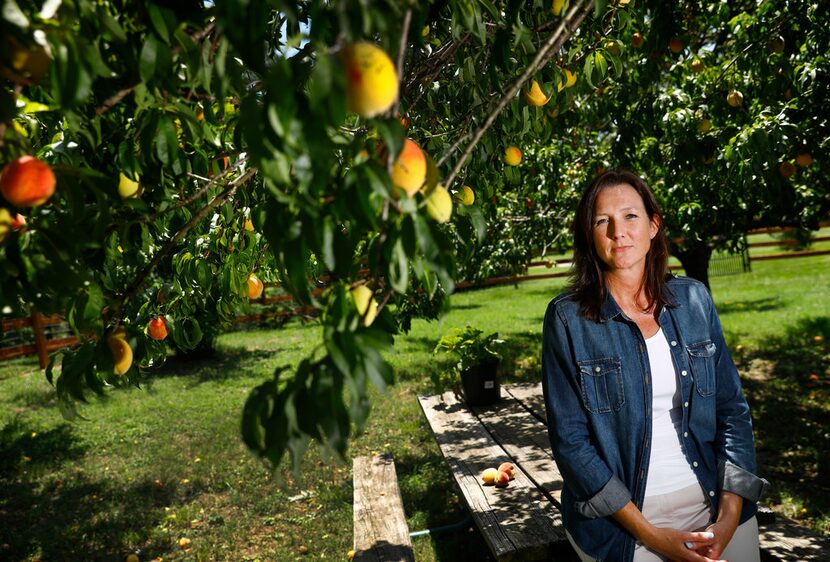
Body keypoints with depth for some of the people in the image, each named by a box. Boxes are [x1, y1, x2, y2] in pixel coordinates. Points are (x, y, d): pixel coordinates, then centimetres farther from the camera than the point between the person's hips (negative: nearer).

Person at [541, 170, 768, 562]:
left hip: (716, 502, 3)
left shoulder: (693, 299, -1)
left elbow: (732, 409, 2)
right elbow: (569, 439, -12)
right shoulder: (567, 318, -12)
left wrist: (729, 518, -7)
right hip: (621, 517, -3)